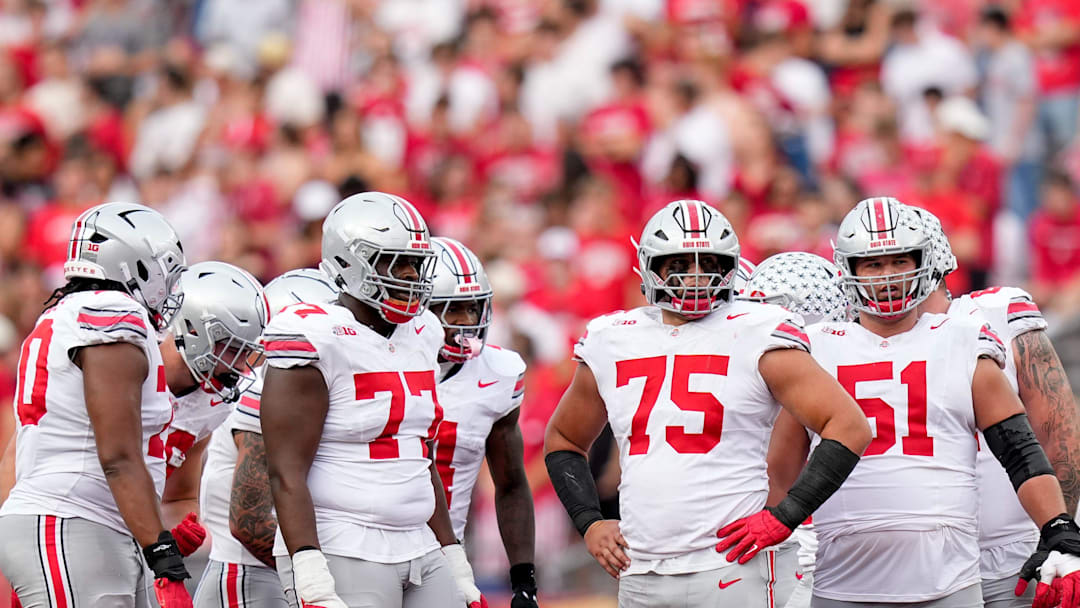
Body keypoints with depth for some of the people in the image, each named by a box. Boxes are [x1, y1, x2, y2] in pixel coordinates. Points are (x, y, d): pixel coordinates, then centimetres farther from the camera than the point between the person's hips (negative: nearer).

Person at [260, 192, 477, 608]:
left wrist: (456, 566, 21)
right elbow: (286, 473, -16)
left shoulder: (418, 336, 13)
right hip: (343, 555, -8)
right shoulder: (318, 341, -12)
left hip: (422, 557, 8)